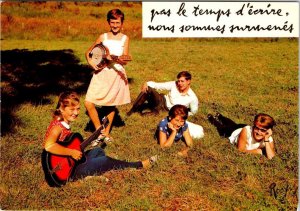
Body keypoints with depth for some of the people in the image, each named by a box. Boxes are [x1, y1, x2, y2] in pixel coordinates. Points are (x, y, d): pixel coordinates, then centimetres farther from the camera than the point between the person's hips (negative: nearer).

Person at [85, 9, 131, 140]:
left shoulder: (125, 38, 3)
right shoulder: (103, 37, 6)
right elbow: (88, 52, 12)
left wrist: (112, 58, -26)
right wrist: (91, 62, -7)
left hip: (117, 74, -1)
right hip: (101, 73, 1)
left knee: (111, 105, 10)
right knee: (88, 103, -11)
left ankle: (106, 132, 27)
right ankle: (99, 130, 6)